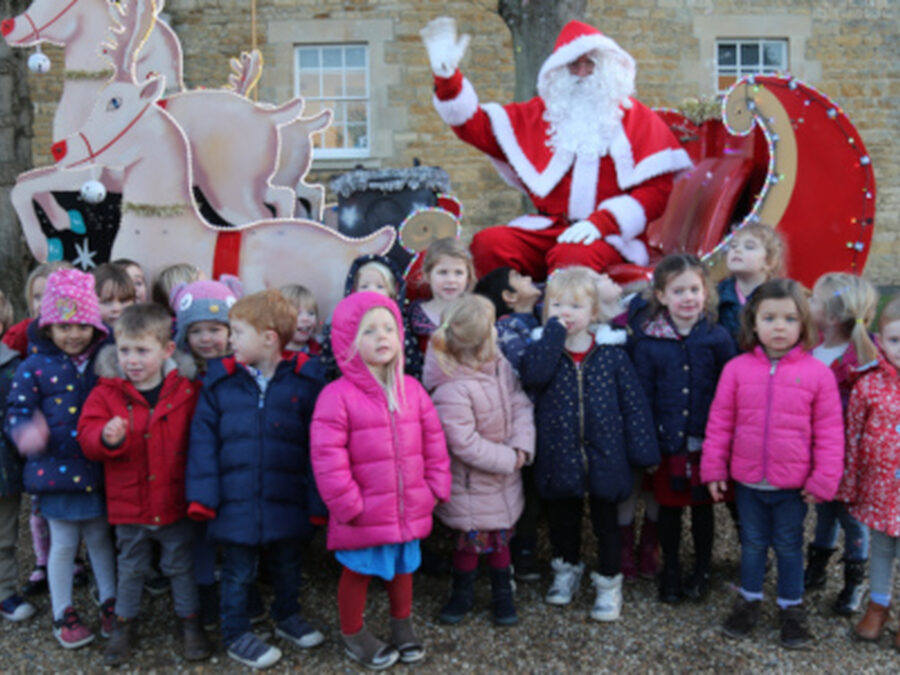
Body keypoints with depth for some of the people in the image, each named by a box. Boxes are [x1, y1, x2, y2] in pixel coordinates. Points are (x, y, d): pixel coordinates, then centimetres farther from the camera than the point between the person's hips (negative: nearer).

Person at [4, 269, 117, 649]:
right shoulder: (34, 368, -7)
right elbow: (17, 412, -5)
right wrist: (25, 433, -26)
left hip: (97, 470, 2)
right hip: (56, 471, -2)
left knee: (100, 537, 16)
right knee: (63, 544, 10)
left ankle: (109, 603, 33)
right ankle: (63, 615, 26)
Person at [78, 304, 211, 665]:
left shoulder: (186, 391, -8)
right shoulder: (106, 393, -7)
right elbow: (87, 435, -12)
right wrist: (107, 438, -35)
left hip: (176, 503, -1)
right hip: (128, 503, 1)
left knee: (180, 564, 14)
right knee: (130, 567, 19)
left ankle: (189, 620, 32)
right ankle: (125, 623, 37)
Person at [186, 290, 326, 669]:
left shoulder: (305, 379, -8)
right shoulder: (219, 381, -4)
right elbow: (203, 439, -4)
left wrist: (318, 498, -7)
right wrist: (203, 495, -9)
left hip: (288, 499, 0)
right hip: (236, 500, 0)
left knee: (287, 565, 20)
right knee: (238, 572, 13)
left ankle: (287, 616, 44)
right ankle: (235, 634, 32)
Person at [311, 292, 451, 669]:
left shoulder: (411, 390, 1)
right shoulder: (338, 396, -17)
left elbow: (433, 441, 8)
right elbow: (327, 457, -18)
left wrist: (436, 487, 4)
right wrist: (347, 504, -17)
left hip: (409, 508, 5)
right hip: (364, 515, -5)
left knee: (403, 567, 21)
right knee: (358, 571, 13)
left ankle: (403, 625, 43)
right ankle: (353, 634, 35)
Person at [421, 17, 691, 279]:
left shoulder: (638, 119, 10)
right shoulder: (538, 114, 19)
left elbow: (658, 188, -1)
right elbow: (475, 125, 16)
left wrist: (600, 223, -16)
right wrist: (446, 77, 2)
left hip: (611, 234, -3)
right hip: (547, 228, 3)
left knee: (572, 257, -38)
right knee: (489, 243, -26)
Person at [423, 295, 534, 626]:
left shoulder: (500, 365, -7)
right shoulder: (451, 390, -31)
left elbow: (521, 404, -3)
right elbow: (465, 444, -27)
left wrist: (522, 445, -17)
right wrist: (508, 459, -19)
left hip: (504, 477, 6)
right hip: (470, 483, -6)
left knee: (501, 535, 19)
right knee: (471, 540, 9)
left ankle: (502, 594, 38)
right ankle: (462, 594, 34)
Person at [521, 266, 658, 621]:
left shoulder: (611, 351, -4)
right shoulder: (543, 348, -3)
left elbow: (632, 401, -2)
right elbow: (534, 375, -26)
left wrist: (642, 448, -5)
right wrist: (553, 332, -22)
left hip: (604, 455, -1)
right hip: (559, 456, 1)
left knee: (606, 522, 11)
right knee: (562, 519, 19)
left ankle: (609, 583, 29)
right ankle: (567, 569, 42)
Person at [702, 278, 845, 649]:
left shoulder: (817, 373, -10)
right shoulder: (737, 369, -7)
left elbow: (830, 432, -5)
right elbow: (720, 422, 0)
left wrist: (824, 480, -6)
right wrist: (714, 468, 0)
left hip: (793, 484, -1)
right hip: (747, 480, 1)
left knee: (789, 546, 14)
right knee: (752, 543, 18)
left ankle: (791, 607, 33)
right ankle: (749, 600, 37)